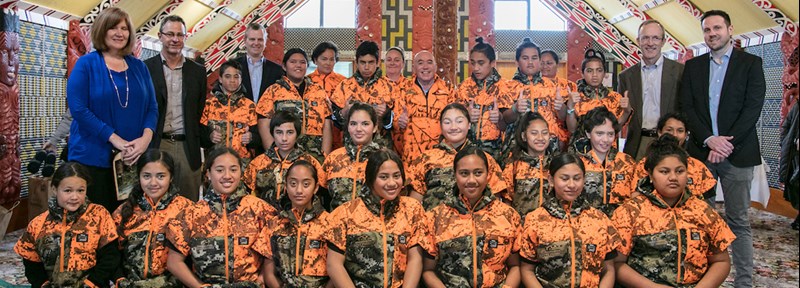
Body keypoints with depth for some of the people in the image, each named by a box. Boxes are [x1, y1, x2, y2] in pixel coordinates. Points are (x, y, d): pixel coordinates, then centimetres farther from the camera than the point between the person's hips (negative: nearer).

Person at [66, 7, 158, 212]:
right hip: (93, 156, -4)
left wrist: (146, 137, -11)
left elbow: (152, 107, 8)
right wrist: (114, 139, -18)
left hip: (132, 156, 4)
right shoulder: (86, 64, -1)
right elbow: (78, 109, -11)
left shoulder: (138, 67, 11)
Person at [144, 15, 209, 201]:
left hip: (188, 148, 2)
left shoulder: (198, 71, 11)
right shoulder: (144, 69, 4)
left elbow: (201, 112, 13)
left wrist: (208, 144, 6)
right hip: (155, 146, -2)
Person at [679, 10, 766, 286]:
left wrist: (727, 143, -13)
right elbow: (687, 107, 4)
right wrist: (709, 139, -11)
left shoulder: (751, 63, 4)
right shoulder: (693, 66, 12)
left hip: (737, 153, -2)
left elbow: (753, 108, -4)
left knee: (738, 221, 0)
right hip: (701, 151, 2)